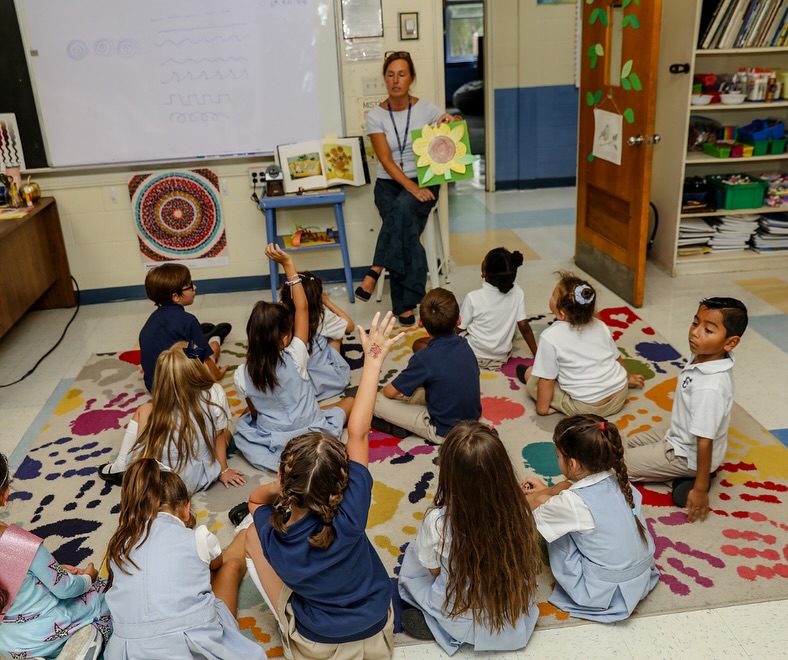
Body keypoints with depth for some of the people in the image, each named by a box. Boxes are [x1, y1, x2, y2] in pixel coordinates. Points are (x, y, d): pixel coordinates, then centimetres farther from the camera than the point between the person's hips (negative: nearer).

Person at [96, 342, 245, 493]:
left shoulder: (162, 408, -10)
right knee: (226, 433, 25)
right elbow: (219, 436, -3)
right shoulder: (216, 393, -12)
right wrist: (223, 470, 10)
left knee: (144, 410, 18)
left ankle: (120, 467, 21)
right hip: (193, 482, 0)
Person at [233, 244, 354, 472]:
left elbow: (255, 413, -2)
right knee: (349, 401, 19)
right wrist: (288, 264, -20)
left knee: (243, 422, 34)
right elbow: (302, 308, -20)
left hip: (269, 442, 3)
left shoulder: (242, 375, -18)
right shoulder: (294, 360, -25)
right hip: (310, 438, -3)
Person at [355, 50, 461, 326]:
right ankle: (405, 305, -27)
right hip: (389, 184, 0)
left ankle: (376, 270, -32)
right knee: (406, 229, -29)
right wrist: (411, 187, -21)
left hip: (424, 182, 0)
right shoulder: (375, 115, 0)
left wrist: (451, 120, -14)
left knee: (402, 208, -37)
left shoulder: (425, 109, 2)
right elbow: (386, 161, -8)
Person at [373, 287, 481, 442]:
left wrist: (384, 390, 14)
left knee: (377, 400, -5)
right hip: (472, 422, 7)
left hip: (445, 432, -7)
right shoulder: (463, 344, -5)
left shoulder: (425, 358, -24)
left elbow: (390, 392, -11)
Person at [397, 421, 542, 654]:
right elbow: (529, 563, -2)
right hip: (518, 619, 2)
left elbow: (434, 569, -9)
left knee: (412, 555, 17)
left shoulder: (438, 521, -29)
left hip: (466, 624, -2)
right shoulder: (518, 510, -22)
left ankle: (435, 625, 8)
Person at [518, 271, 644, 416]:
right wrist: (627, 377, 33)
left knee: (531, 377, 6)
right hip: (620, 395, 5)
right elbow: (616, 357, 15)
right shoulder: (599, 325, 0)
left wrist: (542, 408, 2)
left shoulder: (550, 337, -16)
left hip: (588, 407, -5)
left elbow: (546, 380, -12)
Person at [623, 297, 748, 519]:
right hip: (680, 436, 9)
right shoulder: (703, 356, -13)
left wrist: (700, 489, -21)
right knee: (632, 442, 24)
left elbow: (705, 441, -30)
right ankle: (686, 475, 12)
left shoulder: (709, 388, -39)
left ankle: (688, 478, 3)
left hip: (687, 454, -8)